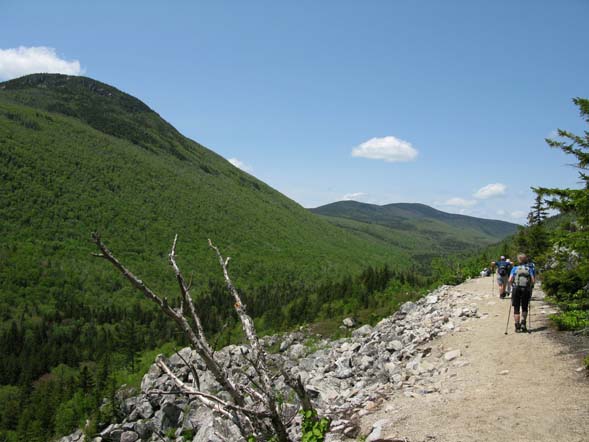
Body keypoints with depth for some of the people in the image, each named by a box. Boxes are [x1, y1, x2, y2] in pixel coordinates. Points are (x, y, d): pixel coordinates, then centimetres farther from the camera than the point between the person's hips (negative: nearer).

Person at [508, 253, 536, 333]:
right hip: (526, 290, 1)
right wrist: (530, 286, 15)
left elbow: (510, 280, -5)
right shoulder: (530, 269, 9)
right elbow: (533, 281, -2)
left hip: (516, 289, -1)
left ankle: (517, 327, 5)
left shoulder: (515, 268, 7)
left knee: (516, 309, 7)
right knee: (524, 308, 17)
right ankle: (523, 324, 2)